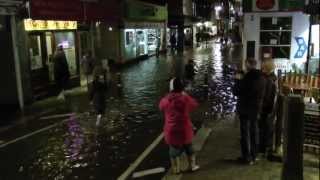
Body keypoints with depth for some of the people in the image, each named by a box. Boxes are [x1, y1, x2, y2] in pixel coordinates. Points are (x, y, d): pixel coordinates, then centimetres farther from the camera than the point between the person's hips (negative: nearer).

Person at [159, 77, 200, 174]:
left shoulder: (166, 100, -11)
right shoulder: (185, 98, -12)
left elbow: (161, 106, 12)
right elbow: (195, 104, 8)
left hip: (172, 130, 0)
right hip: (185, 129, 0)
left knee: (174, 150, 17)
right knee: (189, 148, 22)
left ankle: (176, 169, 29)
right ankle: (192, 166, 37)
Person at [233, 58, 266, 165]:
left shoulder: (246, 78, -20)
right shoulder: (261, 78, 3)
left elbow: (236, 92, -12)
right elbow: (262, 94, 10)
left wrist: (238, 81, 1)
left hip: (245, 109, -6)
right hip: (256, 108, 6)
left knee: (245, 133, 2)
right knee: (254, 132, 15)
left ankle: (247, 157, 6)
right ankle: (254, 156, 24)